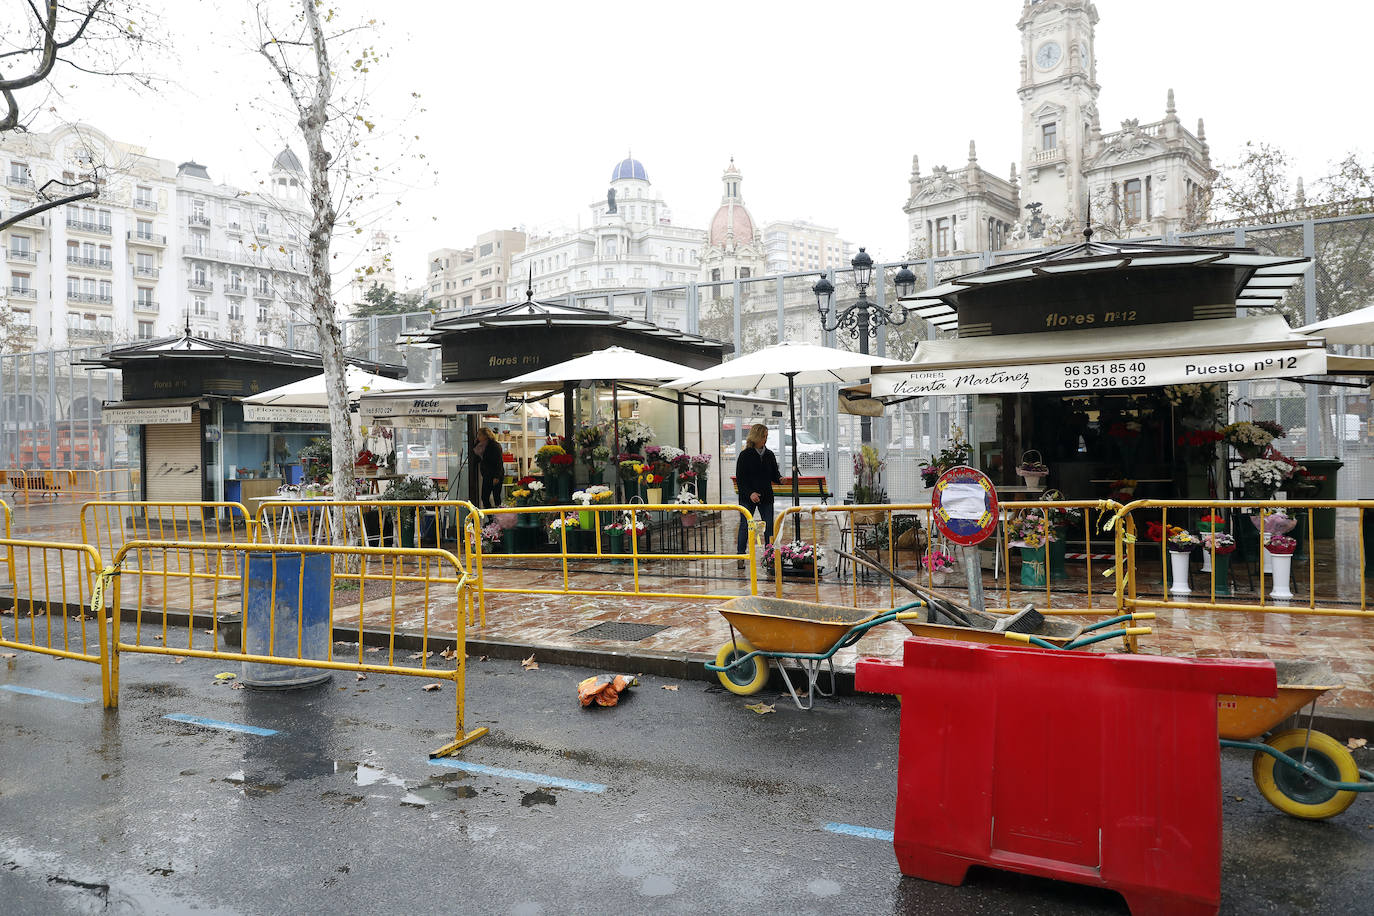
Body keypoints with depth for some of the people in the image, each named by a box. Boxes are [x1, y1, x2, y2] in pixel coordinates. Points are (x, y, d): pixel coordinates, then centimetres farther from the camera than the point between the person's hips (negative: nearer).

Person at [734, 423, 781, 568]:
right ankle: (740, 558, 4)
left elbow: (774, 474, 12)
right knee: (745, 526, -2)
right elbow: (740, 478, -7)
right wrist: (750, 493, -17)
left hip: (766, 496, 4)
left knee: (769, 527, 2)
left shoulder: (769, 455, 8)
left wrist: (780, 478, -11)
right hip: (748, 497, -4)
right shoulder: (745, 455, -5)